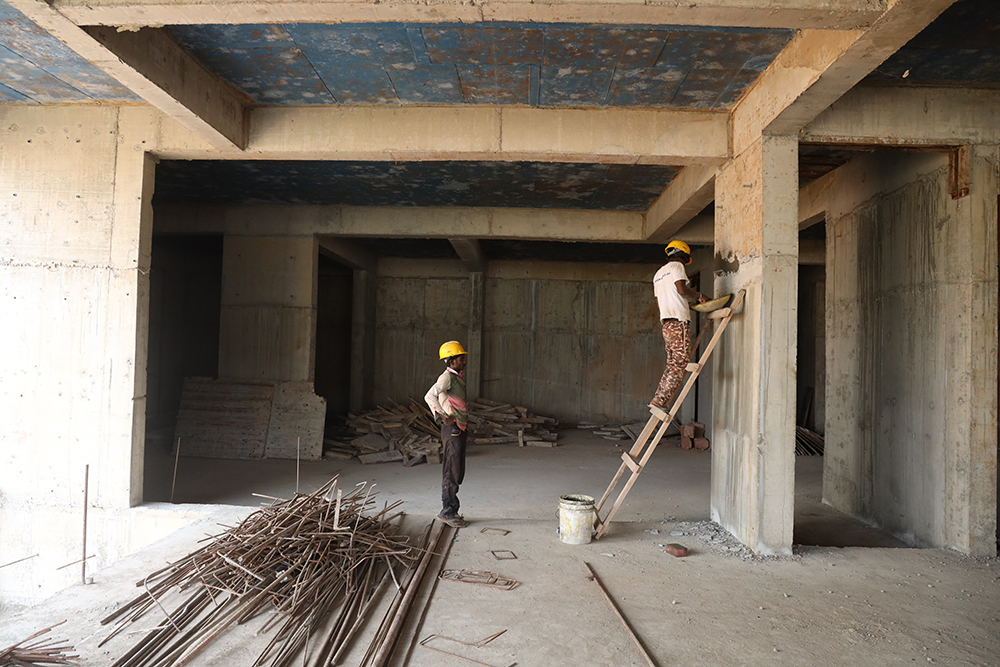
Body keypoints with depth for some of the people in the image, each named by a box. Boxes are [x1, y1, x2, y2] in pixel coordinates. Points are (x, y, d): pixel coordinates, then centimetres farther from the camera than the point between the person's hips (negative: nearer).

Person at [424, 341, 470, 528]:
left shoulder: (459, 377, 15)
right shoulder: (447, 377, -13)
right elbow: (430, 396, -27)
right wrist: (443, 416, -30)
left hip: (460, 428, 9)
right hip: (452, 429, -9)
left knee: (458, 473, 14)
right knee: (451, 472, -4)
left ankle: (450, 511, 23)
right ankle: (447, 512, 4)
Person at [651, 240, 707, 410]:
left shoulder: (658, 273, 26)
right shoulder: (677, 266, 1)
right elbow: (681, 289, -14)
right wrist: (698, 296, 2)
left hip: (665, 320, 9)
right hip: (678, 320, -9)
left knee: (673, 362, 10)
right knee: (681, 361, -10)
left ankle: (658, 399, 5)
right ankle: (660, 401, -16)